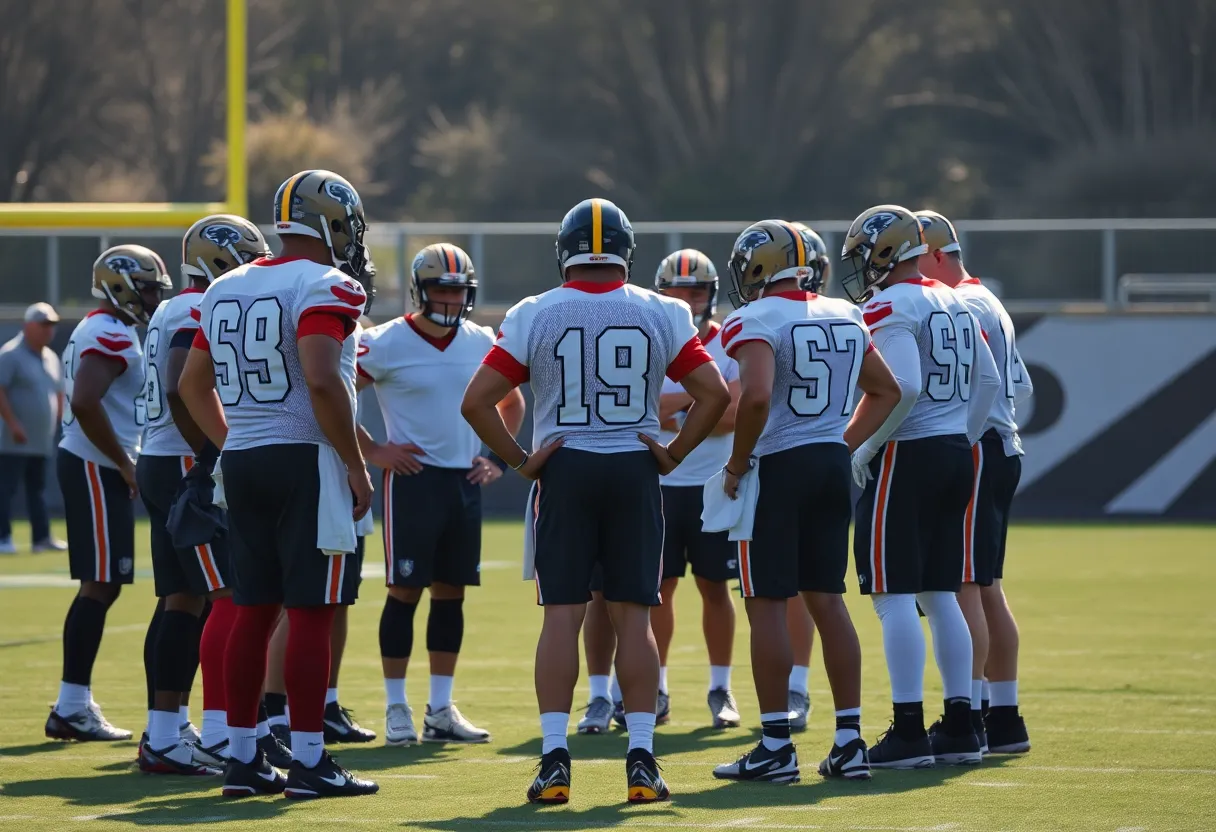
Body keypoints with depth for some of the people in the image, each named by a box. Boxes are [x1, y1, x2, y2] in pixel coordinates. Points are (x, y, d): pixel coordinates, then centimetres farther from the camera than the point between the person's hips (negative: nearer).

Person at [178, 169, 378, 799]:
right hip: (307, 463, -7)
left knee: (253, 610, 11)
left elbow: (193, 382, 19)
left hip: (242, 463, 7)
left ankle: (242, 757, 13)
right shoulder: (325, 287, -11)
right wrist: (356, 466, -14)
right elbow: (322, 381, -22)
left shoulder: (227, 290, 13)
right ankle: (309, 761, -3)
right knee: (311, 613, -4)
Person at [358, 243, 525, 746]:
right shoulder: (385, 344, -9)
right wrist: (371, 452, -8)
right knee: (405, 591, -3)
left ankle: (441, 710, 12)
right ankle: (396, 709, 3)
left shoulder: (482, 344, 7)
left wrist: (497, 457, 11)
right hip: (413, 479, -5)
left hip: (464, 481, 5)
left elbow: (511, 403, 22)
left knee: (451, 592, 7)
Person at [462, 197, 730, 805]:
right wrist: (673, 454, 3)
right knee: (633, 617, 3)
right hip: (634, 470, 1)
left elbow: (477, 401, -6)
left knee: (562, 614, 1)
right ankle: (641, 761, 0)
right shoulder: (661, 315, 0)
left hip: (564, 470, -1)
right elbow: (715, 394, -3)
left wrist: (519, 460, 1)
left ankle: (554, 760, -4)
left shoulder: (533, 316, -3)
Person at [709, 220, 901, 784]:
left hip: (777, 468, -7)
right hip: (833, 465, 7)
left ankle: (776, 747, -1)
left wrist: (736, 464, -14)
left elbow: (756, 397, -27)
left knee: (767, 604, -1)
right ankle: (849, 742, 11)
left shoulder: (755, 323, -12)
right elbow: (886, 391, 18)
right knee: (827, 600, 12)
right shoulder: (844, 319, 11)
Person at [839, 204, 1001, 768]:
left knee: (894, 597, -5)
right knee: (939, 595, 13)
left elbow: (903, 388, -24)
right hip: (955, 456, 8)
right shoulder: (954, 304, 14)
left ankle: (908, 732, -7)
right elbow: (988, 379, 17)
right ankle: (959, 728, 13)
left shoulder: (888, 308, -13)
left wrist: (866, 448, -14)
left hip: (906, 458, -8)